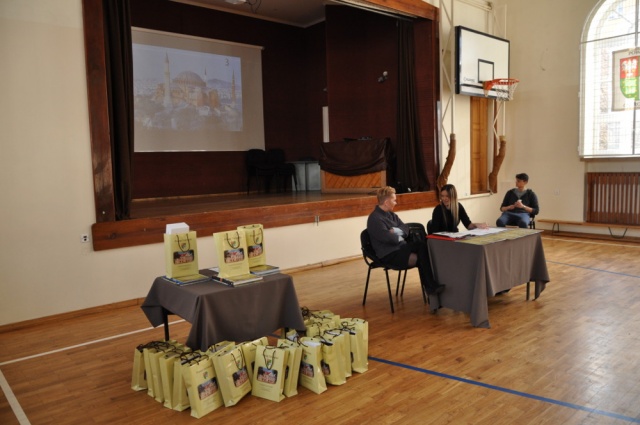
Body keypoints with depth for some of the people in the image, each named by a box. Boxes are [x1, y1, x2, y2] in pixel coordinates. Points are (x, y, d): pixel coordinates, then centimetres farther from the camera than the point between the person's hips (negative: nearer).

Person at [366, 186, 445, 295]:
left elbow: (405, 228, 11)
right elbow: (387, 238, -24)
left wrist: (396, 231, -11)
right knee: (420, 258, -25)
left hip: (400, 246, 8)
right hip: (389, 254, -8)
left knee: (422, 245, -20)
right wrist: (400, 237, -5)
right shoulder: (375, 218, -14)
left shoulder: (391, 214, 16)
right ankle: (430, 286, -8)